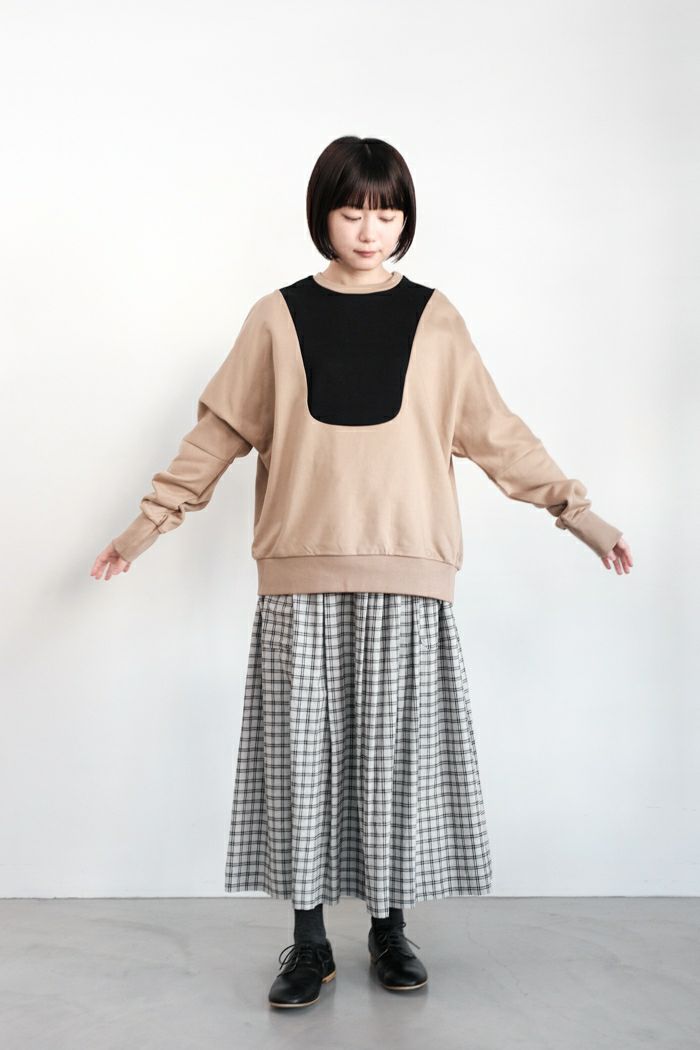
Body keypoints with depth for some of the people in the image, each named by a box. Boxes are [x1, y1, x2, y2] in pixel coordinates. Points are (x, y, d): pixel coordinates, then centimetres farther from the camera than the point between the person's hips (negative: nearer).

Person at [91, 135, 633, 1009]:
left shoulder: (434, 318, 7)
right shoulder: (278, 316, 7)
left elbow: (496, 432, 9)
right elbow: (221, 429, 10)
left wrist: (576, 511, 6)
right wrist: (151, 521, 7)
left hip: (406, 575, 0)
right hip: (299, 577, 0)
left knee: (398, 754, 4)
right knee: (301, 753, 3)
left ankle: (390, 928, 21)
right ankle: (309, 939, 17)